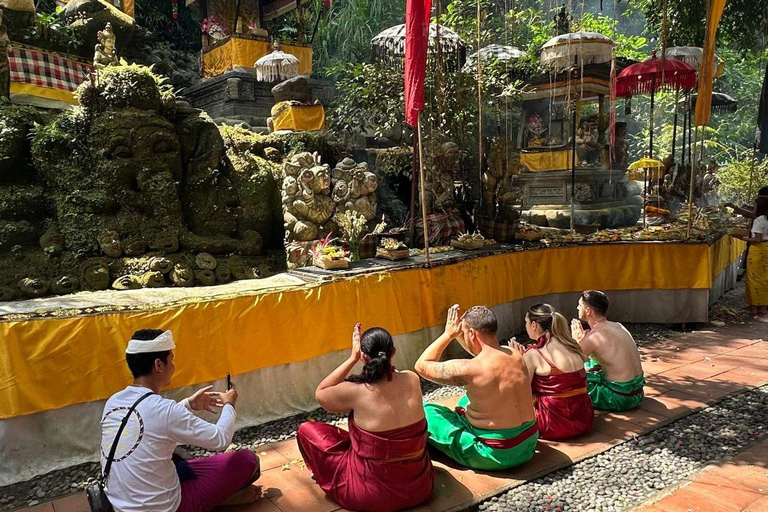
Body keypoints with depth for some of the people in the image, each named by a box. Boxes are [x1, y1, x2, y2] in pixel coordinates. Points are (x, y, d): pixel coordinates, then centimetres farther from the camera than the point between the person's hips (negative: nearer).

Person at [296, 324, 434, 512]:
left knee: (306, 430, 8)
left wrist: (352, 358, -4)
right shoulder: (412, 380, -10)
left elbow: (320, 393, 0)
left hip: (373, 495, -5)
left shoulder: (355, 391, -22)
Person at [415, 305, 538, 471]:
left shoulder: (469, 369, -25)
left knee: (426, 411, 4)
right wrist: (458, 334, 9)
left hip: (497, 455, -7)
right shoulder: (516, 356, -4)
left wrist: (448, 334, -5)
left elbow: (422, 365, -11)